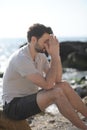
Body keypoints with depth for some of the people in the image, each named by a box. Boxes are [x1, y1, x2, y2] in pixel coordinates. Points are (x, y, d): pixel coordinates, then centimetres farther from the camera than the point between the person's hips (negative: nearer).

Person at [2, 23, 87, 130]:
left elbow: (58, 80, -3)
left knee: (64, 85, -6)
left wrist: (56, 54, -12)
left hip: (30, 98, 9)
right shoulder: (21, 58, -25)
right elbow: (47, 84, -29)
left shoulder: (40, 55, 3)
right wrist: (54, 55, -24)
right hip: (14, 106, -9)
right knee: (57, 92, -26)